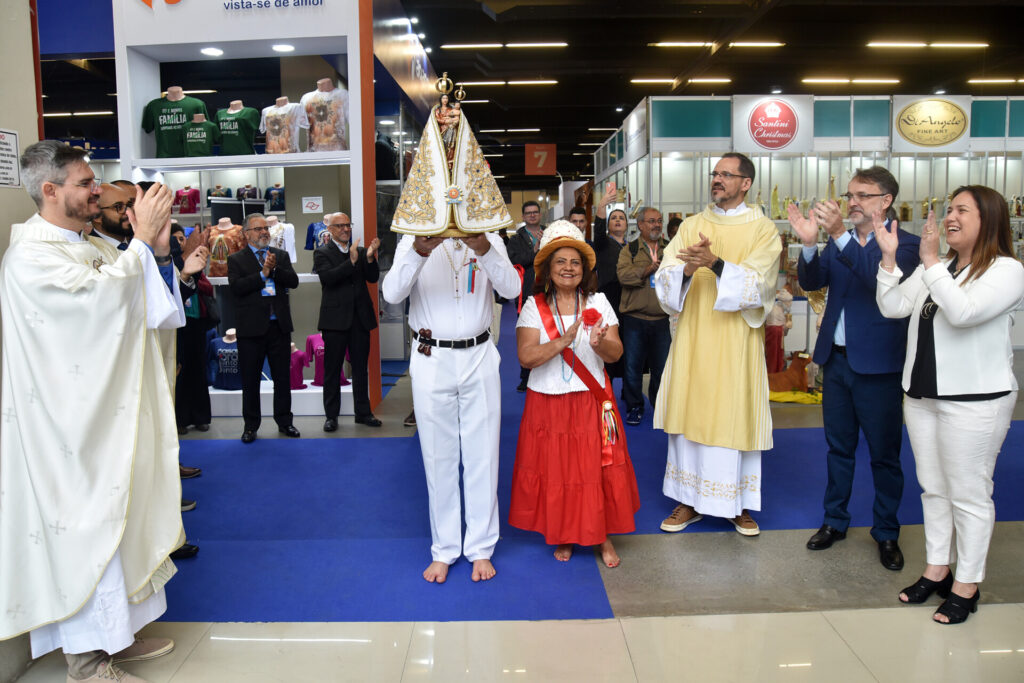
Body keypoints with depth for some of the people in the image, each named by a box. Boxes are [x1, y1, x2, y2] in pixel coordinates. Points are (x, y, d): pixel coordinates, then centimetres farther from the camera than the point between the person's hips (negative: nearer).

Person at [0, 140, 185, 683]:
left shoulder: (95, 246, 11)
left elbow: (148, 304, 10)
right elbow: (100, 295, -28)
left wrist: (157, 251, -5)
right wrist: (142, 240, -19)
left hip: (110, 409, 9)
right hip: (72, 422, -9)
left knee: (117, 513, 16)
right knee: (85, 522, -1)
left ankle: (115, 633, 32)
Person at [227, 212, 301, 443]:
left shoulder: (281, 255, 11)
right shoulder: (236, 259, 2)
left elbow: (293, 281, -1)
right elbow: (236, 287, -13)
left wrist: (275, 269, -15)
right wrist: (263, 273, -15)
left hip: (279, 326, 3)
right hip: (251, 327, -2)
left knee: (283, 377, 9)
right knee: (250, 379, 6)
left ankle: (284, 421, 21)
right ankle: (250, 425, 18)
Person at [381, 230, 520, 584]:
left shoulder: (489, 241, 3)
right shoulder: (413, 242, 1)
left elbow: (511, 288, -14)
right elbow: (392, 293, -15)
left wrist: (484, 249, -29)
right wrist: (420, 251, -30)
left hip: (479, 359, 1)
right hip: (432, 361, 0)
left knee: (483, 455, 6)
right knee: (438, 457, 8)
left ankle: (481, 548, 21)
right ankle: (444, 550, 22)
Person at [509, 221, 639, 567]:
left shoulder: (599, 302, 3)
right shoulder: (534, 306, -2)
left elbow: (616, 353, -3)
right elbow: (526, 357, -13)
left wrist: (599, 344, -25)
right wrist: (563, 341, -25)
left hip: (592, 402, 1)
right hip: (549, 405, -1)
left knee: (598, 468, 3)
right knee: (555, 470, 7)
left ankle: (603, 536, 22)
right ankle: (563, 536, 27)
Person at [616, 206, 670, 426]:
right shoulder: (629, 250, 5)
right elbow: (623, 275, -13)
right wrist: (648, 269, -22)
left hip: (663, 319, 2)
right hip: (635, 318, -1)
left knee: (662, 366, 8)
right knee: (632, 365, 3)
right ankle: (634, 406, 18)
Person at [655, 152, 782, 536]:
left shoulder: (762, 228, 1)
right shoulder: (692, 225, 10)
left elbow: (758, 282, -13)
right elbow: (665, 278, -1)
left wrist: (716, 263, -28)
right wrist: (687, 270, -23)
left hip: (736, 343, -2)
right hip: (693, 339, 3)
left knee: (735, 417, 3)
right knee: (689, 414, 5)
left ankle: (737, 504, 20)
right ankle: (689, 501, 19)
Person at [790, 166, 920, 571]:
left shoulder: (904, 244, -8)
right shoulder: (838, 243, 9)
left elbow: (881, 278, -27)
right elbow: (811, 282, -1)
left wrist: (840, 235, -36)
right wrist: (810, 245, -20)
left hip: (877, 365, -5)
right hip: (837, 358, 5)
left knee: (884, 454, 8)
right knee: (839, 447, 16)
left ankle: (886, 533, 23)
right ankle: (835, 521, 30)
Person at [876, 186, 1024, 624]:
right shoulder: (935, 267, 11)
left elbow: (963, 311, -26)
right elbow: (893, 307, 3)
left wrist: (931, 262, -21)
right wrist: (890, 257, -6)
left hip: (975, 400, -7)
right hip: (922, 394, 7)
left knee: (968, 494, 3)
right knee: (933, 488, 15)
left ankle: (966, 586, 16)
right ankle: (936, 570, 29)